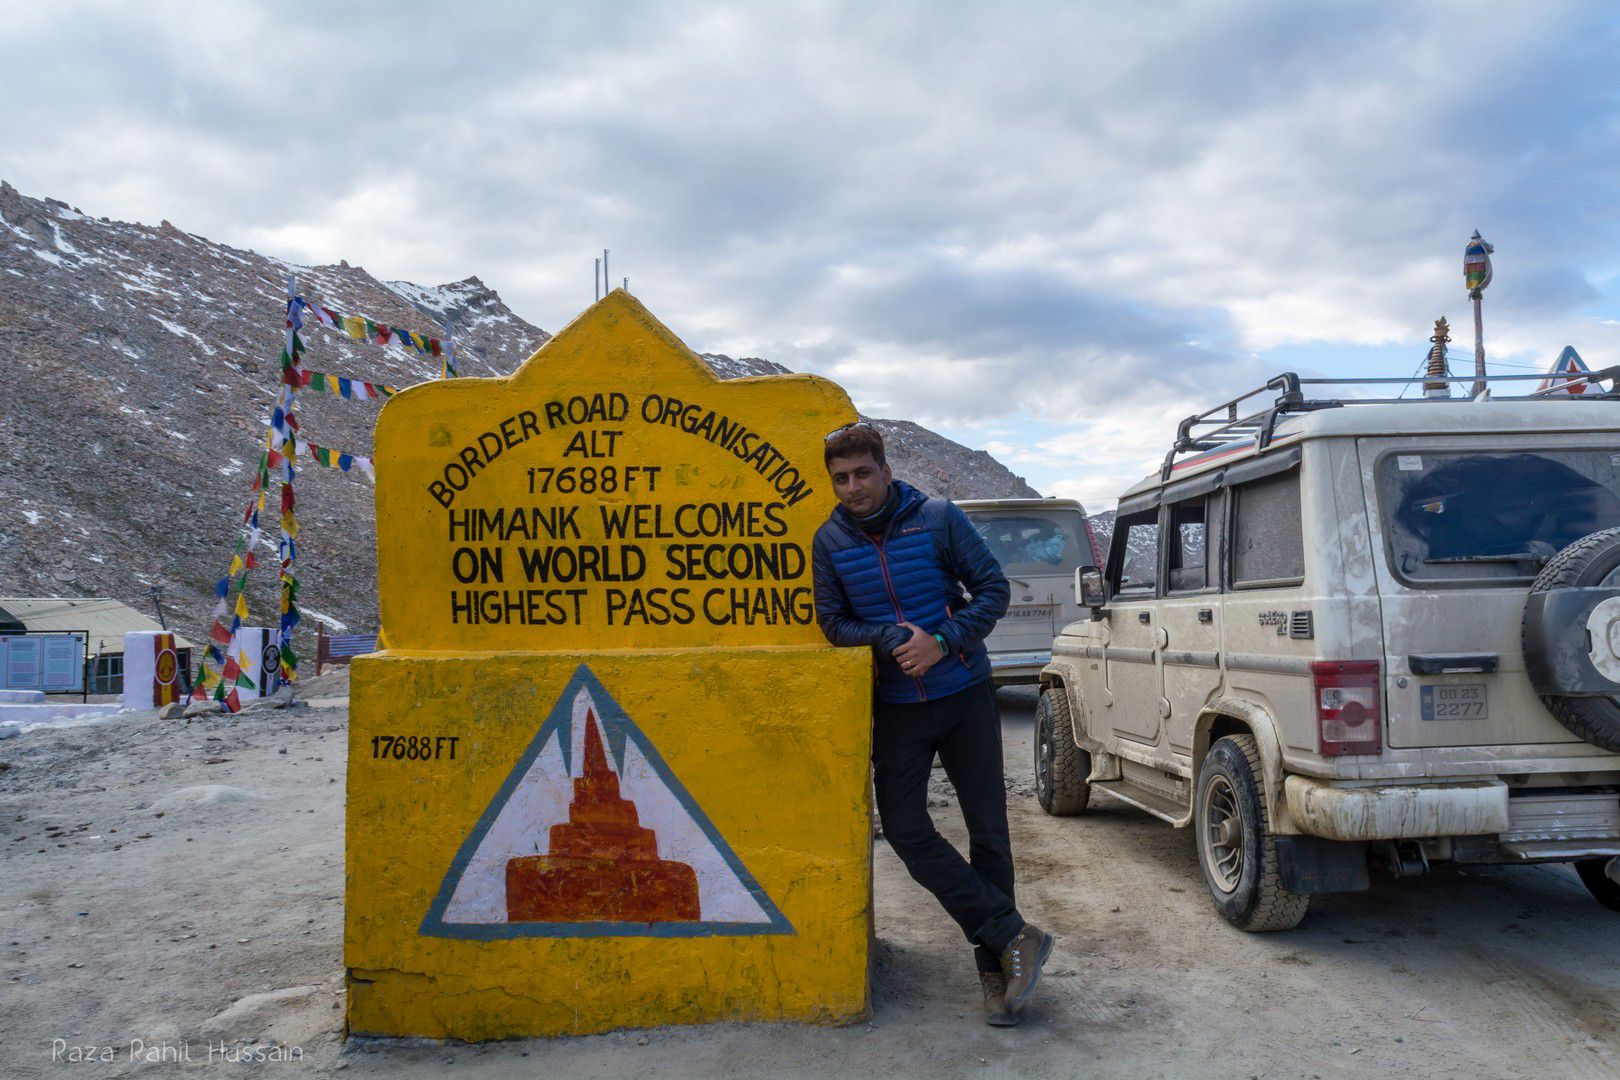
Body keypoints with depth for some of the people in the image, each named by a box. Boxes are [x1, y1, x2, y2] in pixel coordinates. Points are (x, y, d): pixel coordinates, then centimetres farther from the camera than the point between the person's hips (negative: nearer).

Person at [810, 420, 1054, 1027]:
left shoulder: (937, 518, -7)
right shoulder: (830, 540, -2)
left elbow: (993, 588, -5)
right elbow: (833, 622, -2)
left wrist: (942, 640, -19)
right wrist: (893, 638, -20)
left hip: (965, 694, -1)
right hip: (895, 707, 2)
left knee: (988, 829, 4)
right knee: (905, 829, -6)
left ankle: (995, 965, 19)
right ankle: (1014, 937, 4)